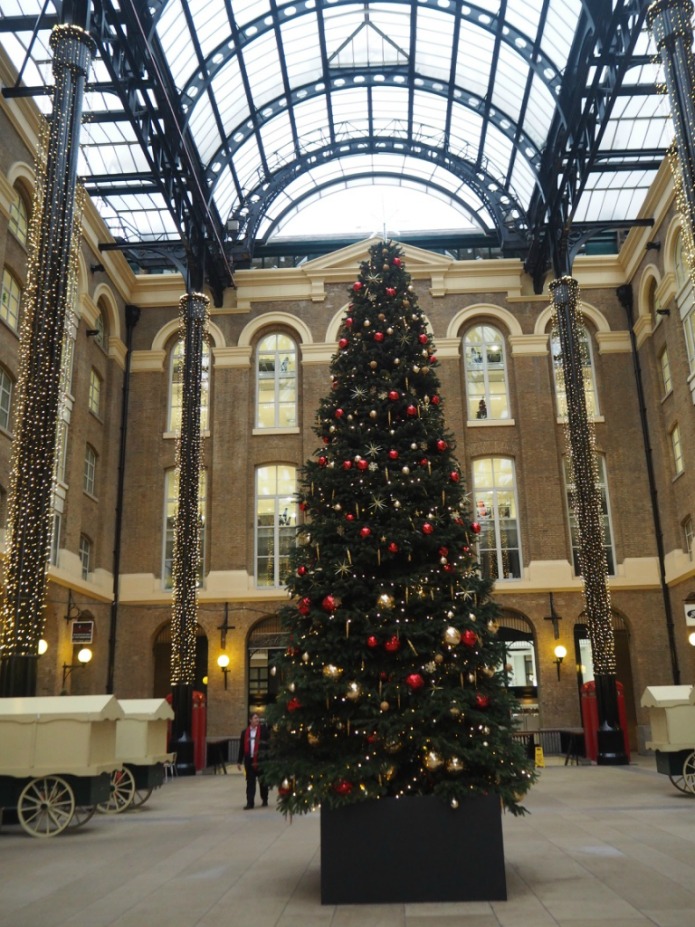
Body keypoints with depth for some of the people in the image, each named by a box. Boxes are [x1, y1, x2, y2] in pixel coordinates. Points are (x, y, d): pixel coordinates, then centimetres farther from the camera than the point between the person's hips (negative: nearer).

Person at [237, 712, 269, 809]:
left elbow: (268, 744, -4)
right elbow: (242, 747, 9)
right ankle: (250, 802, 7)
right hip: (249, 760, 2)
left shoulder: (263, 730, -3)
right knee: (250, 782, 3)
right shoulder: (245, 732, 6)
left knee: (263, 781, 10)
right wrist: (239, 761, 9)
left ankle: (264, 800, 27)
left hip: (261, 760, -2)